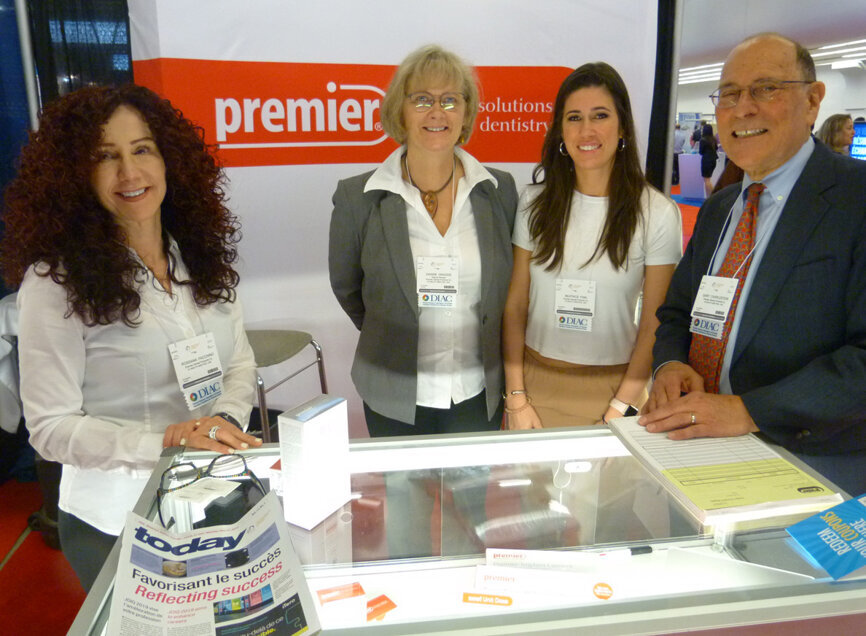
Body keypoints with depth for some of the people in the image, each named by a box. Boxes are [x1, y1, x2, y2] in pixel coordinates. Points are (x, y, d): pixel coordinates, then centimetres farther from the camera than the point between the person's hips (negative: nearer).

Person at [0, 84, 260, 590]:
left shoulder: (203, 256, 0)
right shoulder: (56, 281, -16)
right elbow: (51, 427, -14)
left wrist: (228, 421, -14)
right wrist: (164, 442, -26)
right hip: (118, 524, -4)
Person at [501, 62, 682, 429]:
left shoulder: (658, 214, -7)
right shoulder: (536, 202, 0)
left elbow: (655, 325, -6)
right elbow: (515, 305, 1)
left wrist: (619, 411, -11)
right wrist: (516, 398, -4)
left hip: (613, 387, -2)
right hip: (535, 381, 2)